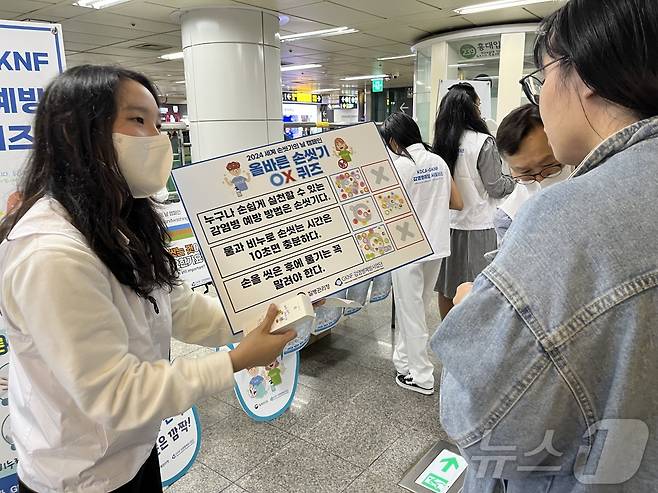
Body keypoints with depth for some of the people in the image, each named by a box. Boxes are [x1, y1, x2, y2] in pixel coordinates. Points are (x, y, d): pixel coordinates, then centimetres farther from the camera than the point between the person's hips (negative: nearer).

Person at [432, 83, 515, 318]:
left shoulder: (441, 142, 3)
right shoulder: (482, 142, -14)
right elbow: (495, 187, -8)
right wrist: (515, 177, 9)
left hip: (446, 221, 6)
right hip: (476, 224, -6)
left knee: (446, 284, 14)